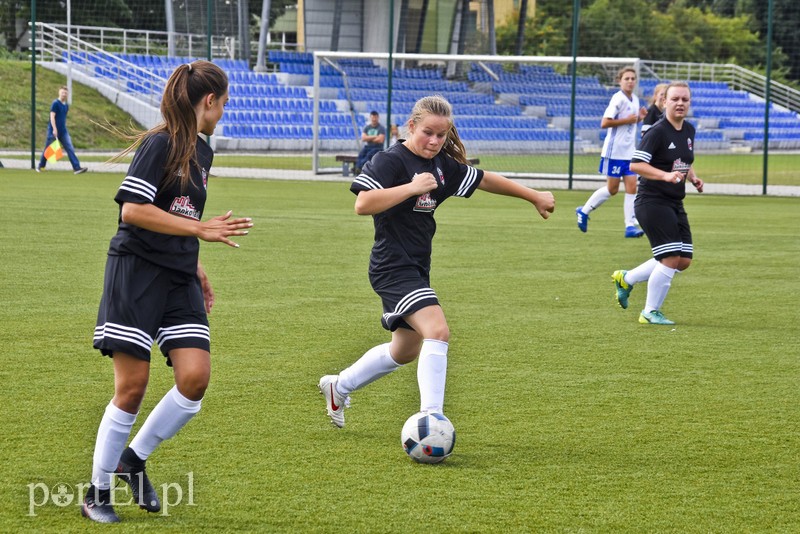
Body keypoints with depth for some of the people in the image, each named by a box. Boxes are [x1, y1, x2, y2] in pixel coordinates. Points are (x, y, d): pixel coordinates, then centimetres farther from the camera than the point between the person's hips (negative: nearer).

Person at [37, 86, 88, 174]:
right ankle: (40, 167, 23)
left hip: (63, 131, 6)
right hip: (54, 131, -6)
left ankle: (77, 168, -15)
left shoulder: (66, 105, 12)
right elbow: (52, 116, -16)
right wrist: (54, 129, -23)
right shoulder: (55, 103, -9)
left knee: (70, 149, -7)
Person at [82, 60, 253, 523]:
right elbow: (133, 209, -20)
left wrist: (198, 271, 23)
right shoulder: (160, 143, -11)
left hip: (179, 280, 7)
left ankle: (134, 458, 12)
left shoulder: (202, 152, 15)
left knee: (196, 377, -9)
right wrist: (202, 230, -20)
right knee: (133, 385, -6)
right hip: (138, 273, -7)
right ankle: (98, 491, 7)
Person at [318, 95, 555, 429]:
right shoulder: (391, 161, -15)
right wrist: (412, 187, -30)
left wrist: (535, 197, 23)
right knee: (437, 330, -26)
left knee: (405, 351, 22)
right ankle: (430, 417, -28)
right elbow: (363, 204, -27)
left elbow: (485, 180, 19)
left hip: (416, 269, 9)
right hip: (394, 266, -9)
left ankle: (338, 387, 40)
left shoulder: (443, 165, 7)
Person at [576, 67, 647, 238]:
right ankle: (584, 211, 19)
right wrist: (627, 120, -19)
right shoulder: (618, 99, -14)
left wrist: (639, 118, 6)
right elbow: (604, 123, -20)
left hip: (630, 152, 7)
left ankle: (630, 225, -2)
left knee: (632, 187, -2)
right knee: (612, 189, 1)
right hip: (615, 151, -7)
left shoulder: (635, 99, 11)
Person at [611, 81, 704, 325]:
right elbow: (636, 164, -21)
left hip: (675, 204, 9)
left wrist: (693, 178, 8)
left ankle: (626, 279, 24)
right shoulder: (657, 132, -15)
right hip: (653, 202, -9)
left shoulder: (689, 130, 11)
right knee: (671, 259, -13)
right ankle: (650, 313, 4)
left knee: (684, 260, 7)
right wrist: (666, 175, -31)